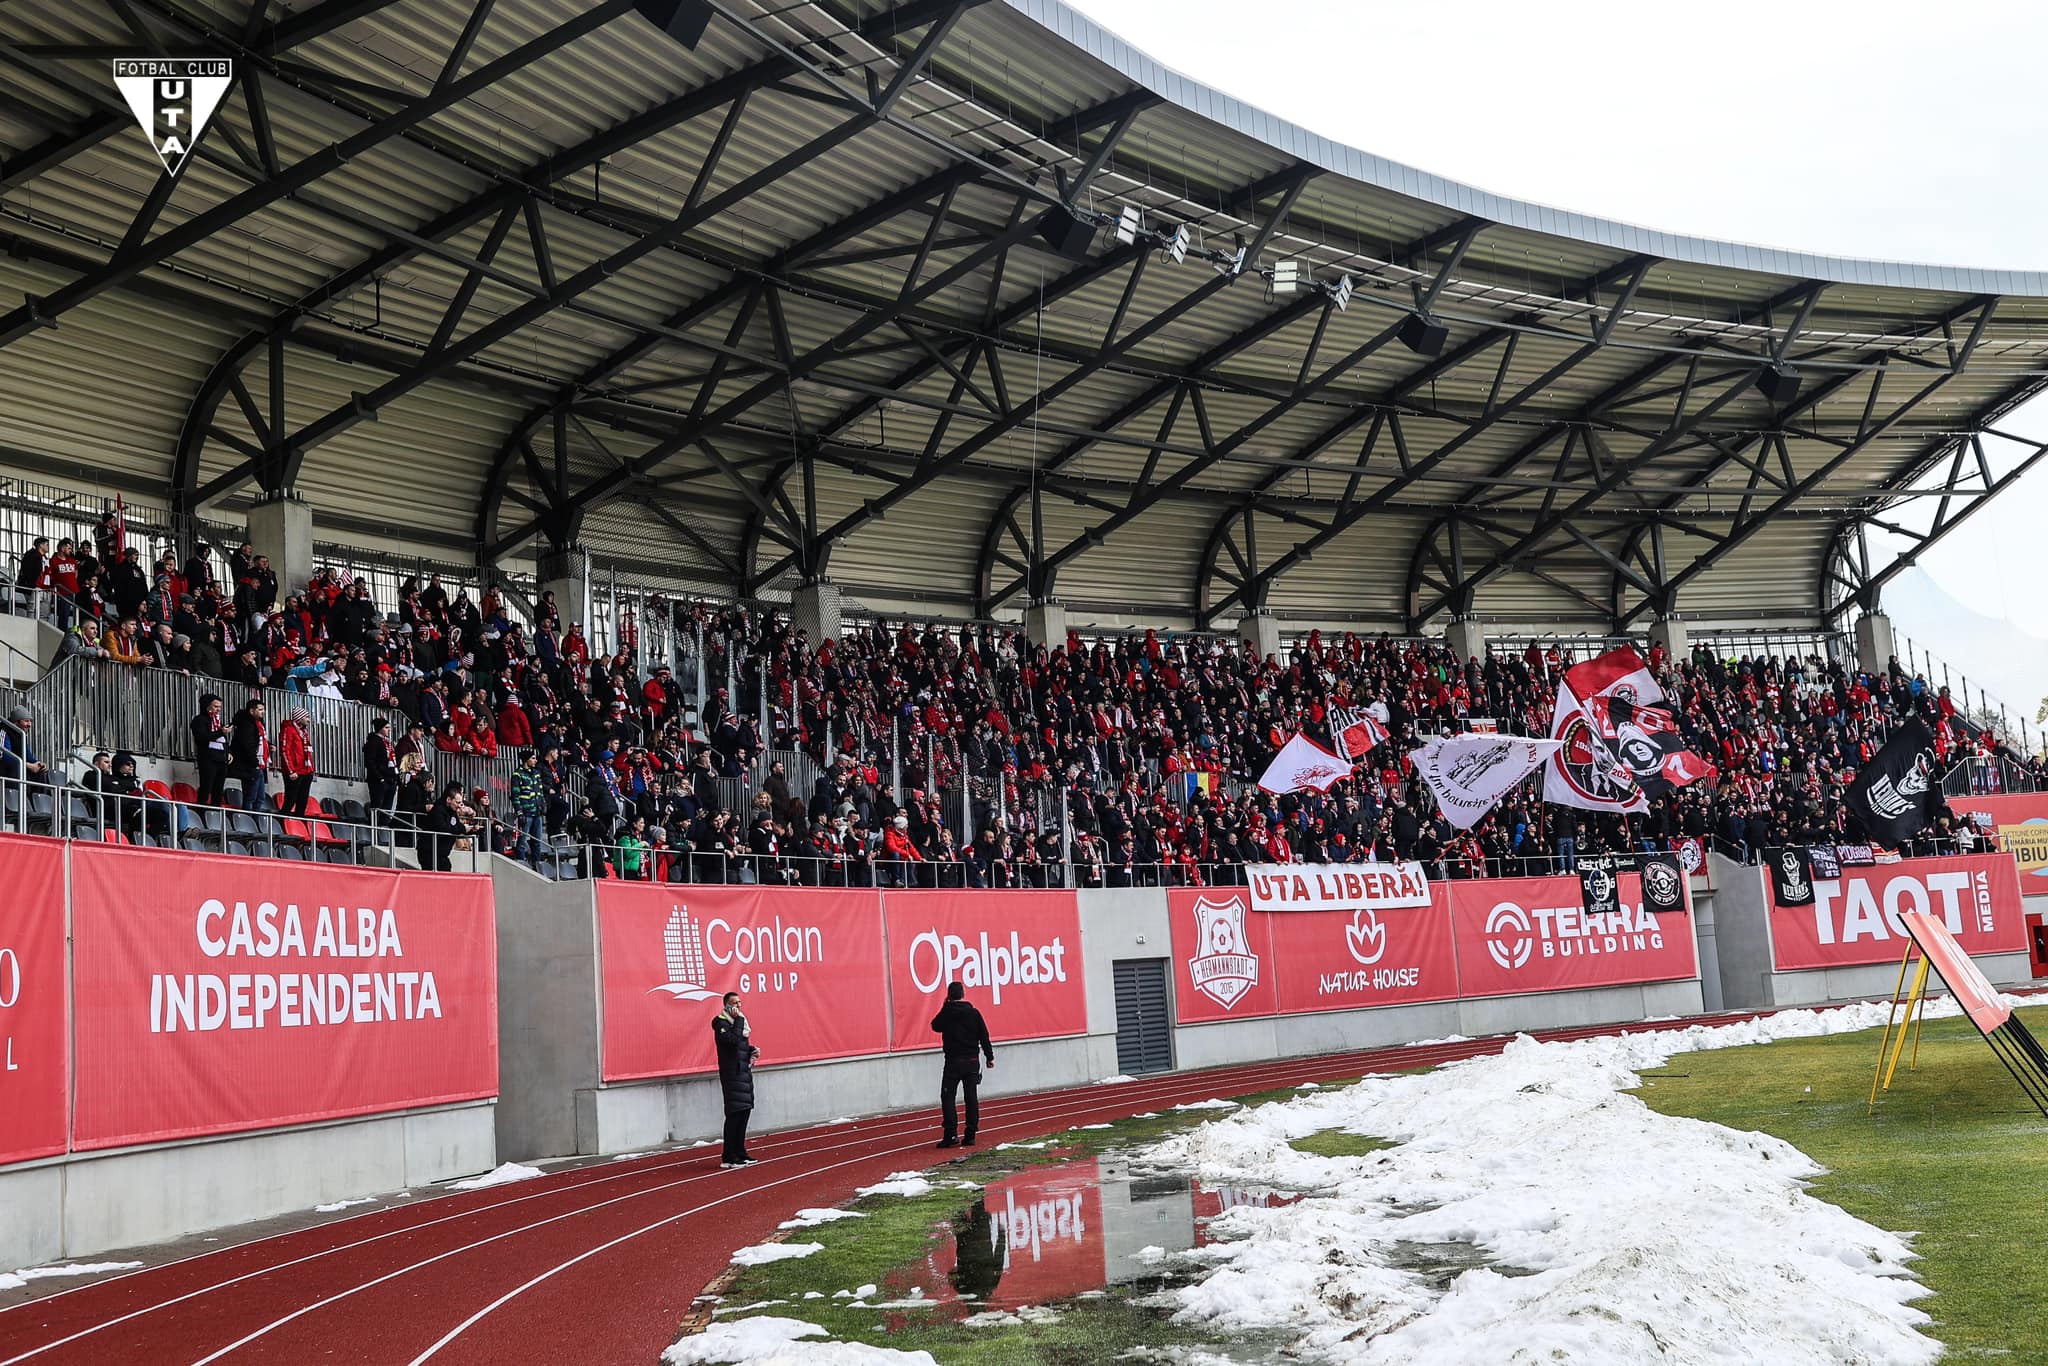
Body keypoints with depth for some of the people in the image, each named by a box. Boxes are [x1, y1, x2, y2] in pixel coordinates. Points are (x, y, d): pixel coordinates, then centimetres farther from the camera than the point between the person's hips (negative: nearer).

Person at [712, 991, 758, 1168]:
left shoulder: (739, 1020, 17)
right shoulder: (721, 1023, -11)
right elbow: (733, 1040, -27)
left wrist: (753, 1050, 7)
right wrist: (738, 1019, -21)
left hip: (744, 1072, 9)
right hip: (732, 1075, -9)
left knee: (744, 1113, 11)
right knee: (734, 1114, -9)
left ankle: (740, 1153, 19)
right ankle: (729, 1158, -6)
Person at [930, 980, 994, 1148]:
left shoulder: (946, 1013, -7)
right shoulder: (974, 1012, 0)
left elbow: (935, 1026, 14)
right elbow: (984, 1036, 1)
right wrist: (989, 1056, 8)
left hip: (953, 1062, -3)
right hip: (973, 1061, 3)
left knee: (947, 1097, 2)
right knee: (972, 1097, 8)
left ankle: (951, 1135, -8)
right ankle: (970, 1136, 7)